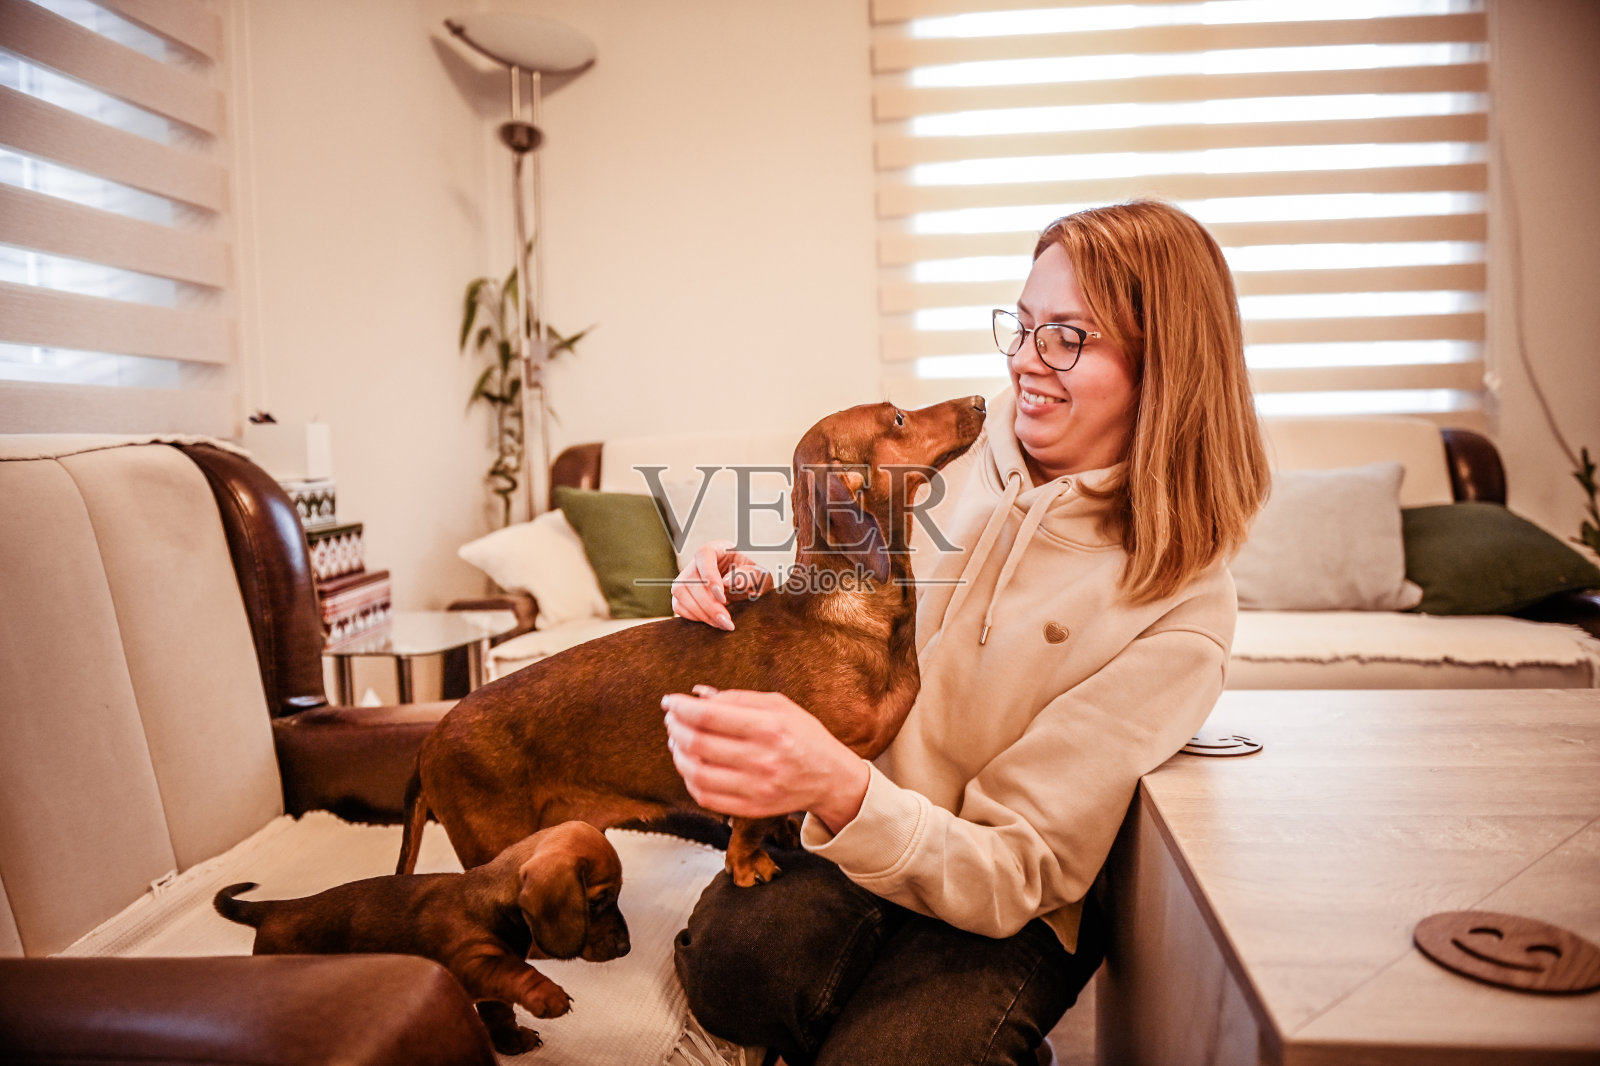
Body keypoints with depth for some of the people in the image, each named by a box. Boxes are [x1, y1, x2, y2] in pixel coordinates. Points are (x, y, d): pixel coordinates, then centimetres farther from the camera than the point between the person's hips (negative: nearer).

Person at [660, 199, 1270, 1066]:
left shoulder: (1181, 611, -16)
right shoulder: (954, 451, -2)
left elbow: (1012, 873, -19)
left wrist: (837, 788, -38)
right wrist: (756, 599, -11)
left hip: (1005, 913, -2)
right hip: (845, 836, 3)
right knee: (730, 954, -29)